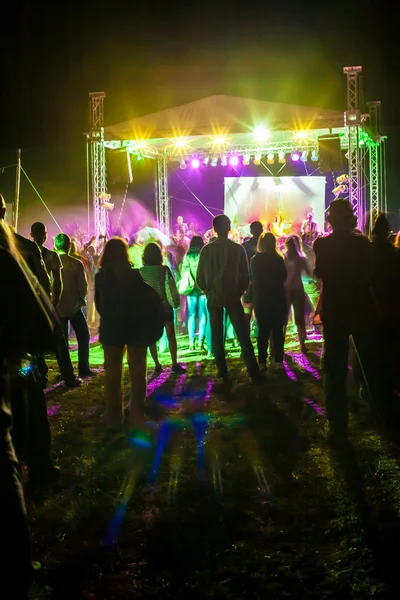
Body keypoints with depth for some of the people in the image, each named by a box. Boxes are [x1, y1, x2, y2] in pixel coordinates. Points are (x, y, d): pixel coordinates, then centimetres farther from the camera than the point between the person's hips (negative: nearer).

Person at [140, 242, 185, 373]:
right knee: (171, 336, 4)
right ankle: (175, 364, 0)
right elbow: (172, 287, -10)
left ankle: (157, 365, 9)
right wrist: (176, 302, 1)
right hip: (164, 306, -2)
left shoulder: (141, 271, -5)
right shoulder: (164, 269, -10)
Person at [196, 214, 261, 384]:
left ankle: (222, 372, 7)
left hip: (213, 298, 1)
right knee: (243, 336, 0)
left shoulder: (206, 250, -3)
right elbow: (245, 276, -1)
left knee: (217, 337, 8)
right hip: (233, 297, -1)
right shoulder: (238, 249, -4)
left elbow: (200, 278, 0)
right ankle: (254, 373, -4)